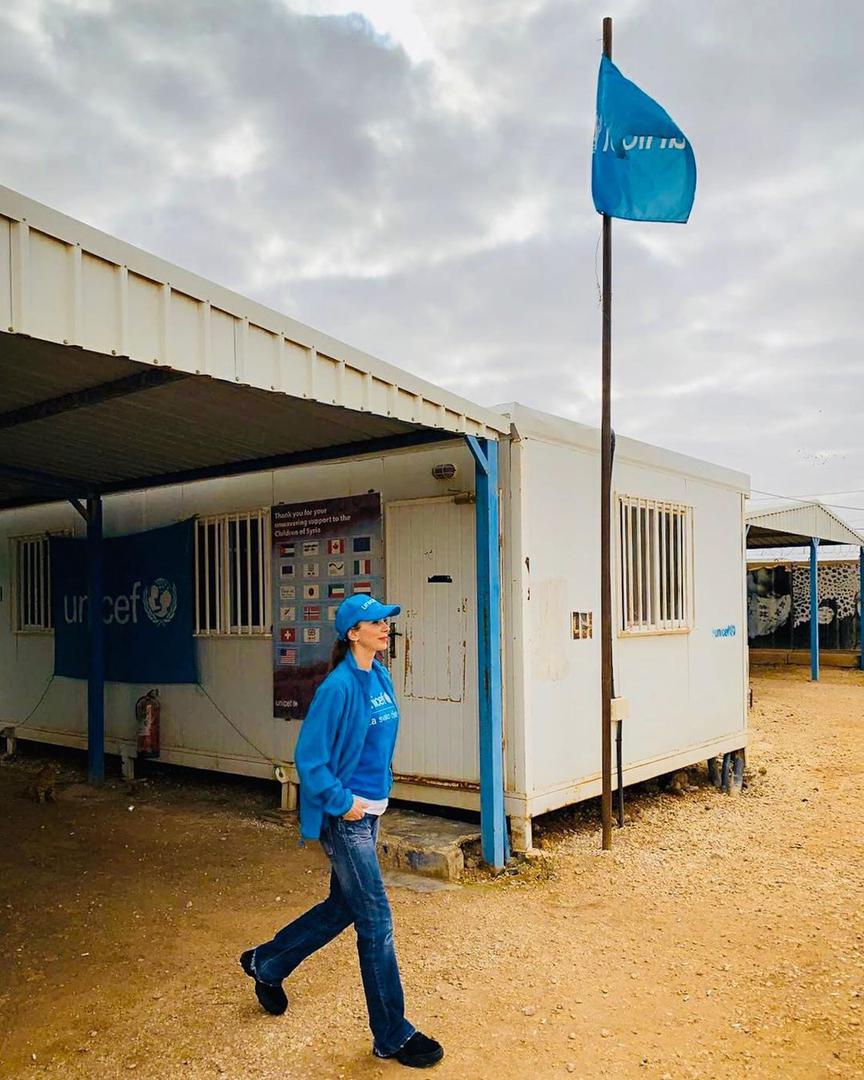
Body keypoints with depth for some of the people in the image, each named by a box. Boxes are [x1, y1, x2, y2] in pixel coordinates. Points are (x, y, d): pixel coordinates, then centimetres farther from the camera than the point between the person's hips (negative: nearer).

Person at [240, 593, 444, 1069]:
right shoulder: (339, 686, -20)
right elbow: (308, 758, -18)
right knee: (376, 920, -1)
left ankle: (266, 963, 42)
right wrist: (342, 802, -17)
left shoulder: (381, 677, 5)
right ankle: (392, 1035, 14)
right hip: (344, 816, -9)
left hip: (370, 811, 9)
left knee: (343, 905, 21)